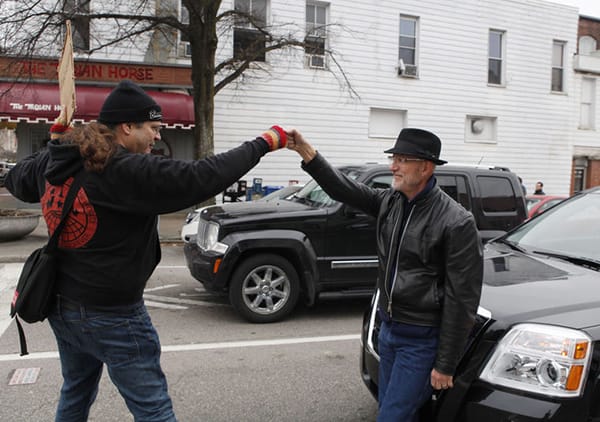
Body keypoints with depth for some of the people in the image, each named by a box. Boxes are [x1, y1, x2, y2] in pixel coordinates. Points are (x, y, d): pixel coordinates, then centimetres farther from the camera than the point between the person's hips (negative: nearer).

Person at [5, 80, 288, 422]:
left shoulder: (52, 160, 1)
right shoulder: (129, 171, -23)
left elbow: (17, 180, 21)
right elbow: (203, 177, -26)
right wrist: (264, 143, -17)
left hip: (61, 304, 8)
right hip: (110, 314, -8)